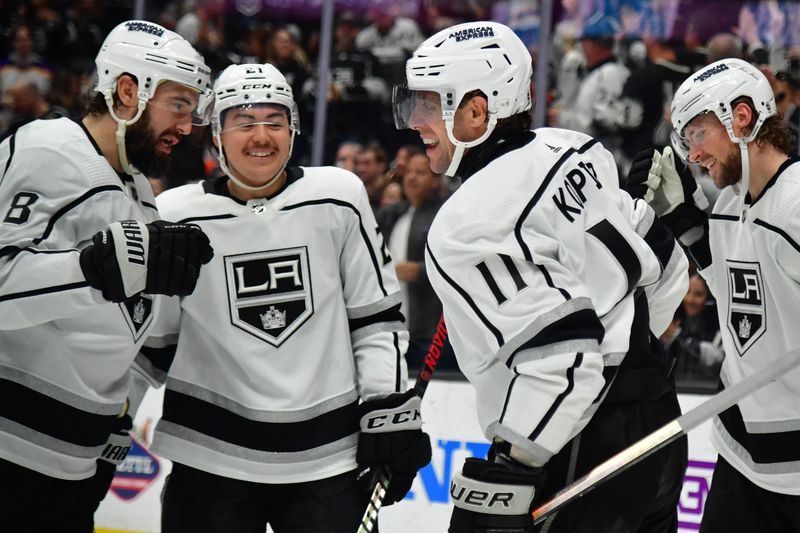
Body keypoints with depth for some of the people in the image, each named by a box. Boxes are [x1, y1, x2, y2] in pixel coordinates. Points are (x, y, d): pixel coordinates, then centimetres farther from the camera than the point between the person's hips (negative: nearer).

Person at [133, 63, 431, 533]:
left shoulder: (339, 199, 0)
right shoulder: (176, 217, -2)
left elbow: (377, 315, 5)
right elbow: (151, 343, 7)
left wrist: (392, 412, 0)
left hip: (328, 455, 0)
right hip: (212, 455, 0)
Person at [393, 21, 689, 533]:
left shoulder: (470, 223, -19)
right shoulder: (572, 151, 7)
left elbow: (561, 350, -26)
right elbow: (664, 266, 15)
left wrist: (510, 470, -21)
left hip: (581, 452, -9)